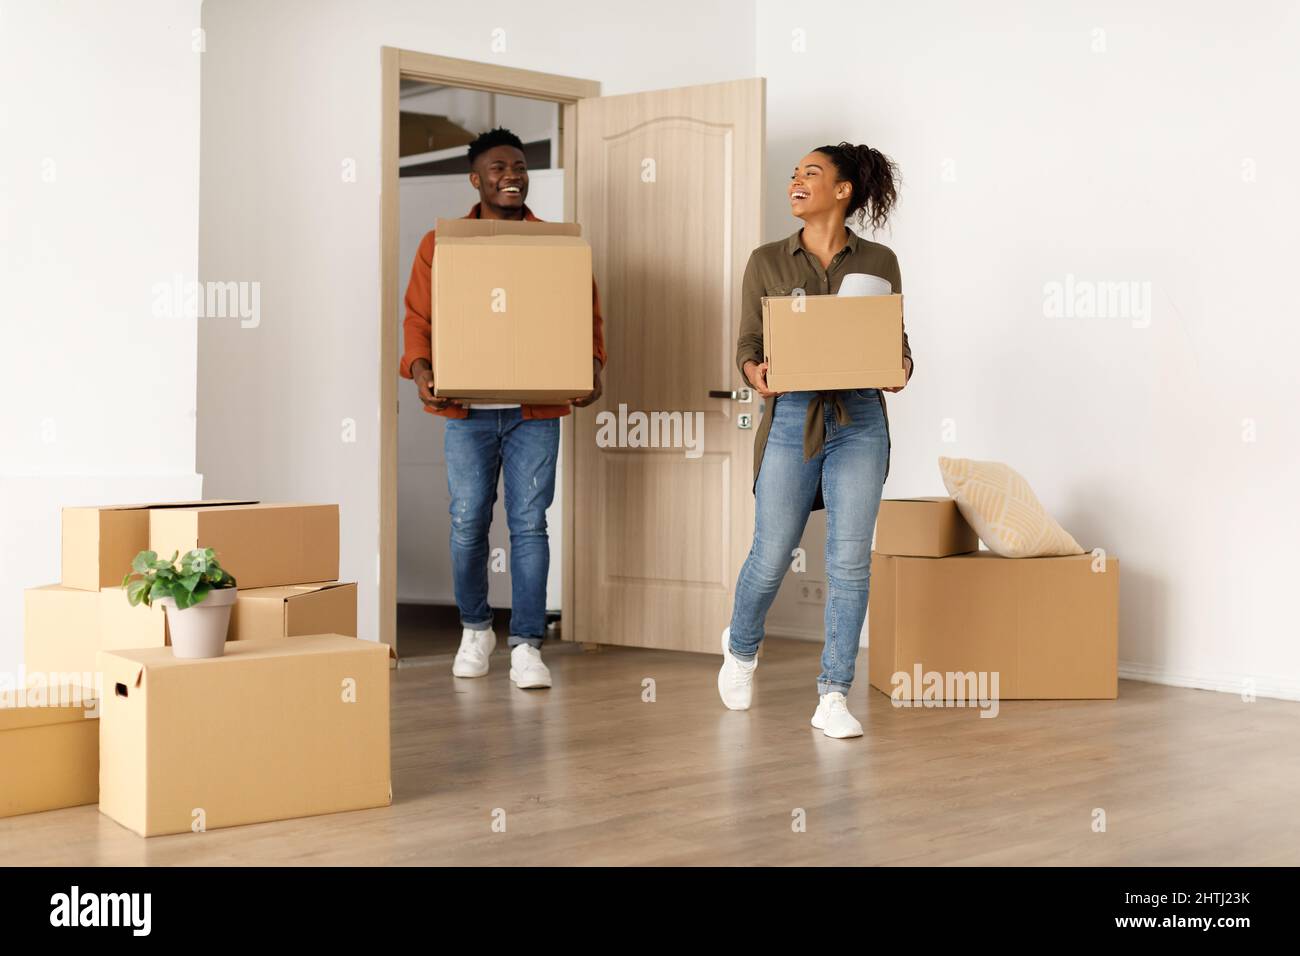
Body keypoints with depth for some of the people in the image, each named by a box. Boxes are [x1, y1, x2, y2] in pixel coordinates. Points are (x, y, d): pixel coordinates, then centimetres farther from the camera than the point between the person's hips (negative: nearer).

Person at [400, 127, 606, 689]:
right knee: (468, 525, 5)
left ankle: (526, 645, 3)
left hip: (537, 409, 0)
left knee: (529, 525, -1)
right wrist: (421, 371, -13)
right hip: (467, 410, 0)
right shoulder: (440, 246, 7)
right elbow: (418, 317, 5)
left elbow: (588, 314, 6)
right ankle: (475, 629, 26)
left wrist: (592, 368, -12)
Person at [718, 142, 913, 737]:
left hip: (860, 422, 0)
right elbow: (748, 344, 5)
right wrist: (754, 371, -17)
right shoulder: (767, 262, 6)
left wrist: (901, 369, -13)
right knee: (771, 556, 3)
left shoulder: (879, 261, 6)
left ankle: (833, 697, 5)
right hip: (791, 420, 0)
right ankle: (741, 648, 35)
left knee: (850, 561, -3)